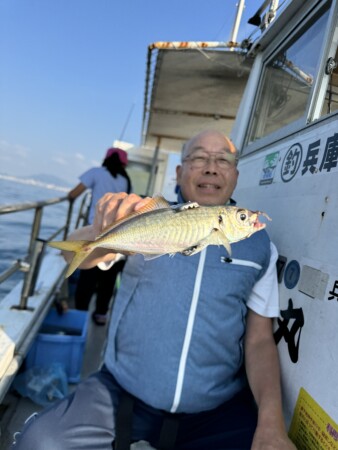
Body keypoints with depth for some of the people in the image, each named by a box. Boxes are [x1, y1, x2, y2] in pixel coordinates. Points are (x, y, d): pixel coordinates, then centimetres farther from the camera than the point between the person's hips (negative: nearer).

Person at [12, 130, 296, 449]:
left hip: (218, 411, 2)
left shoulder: (258, 245, 3)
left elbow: (260, 340, 3)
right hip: (122, 393, 0)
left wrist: (271, 423, -12)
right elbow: (74, 255, -10)